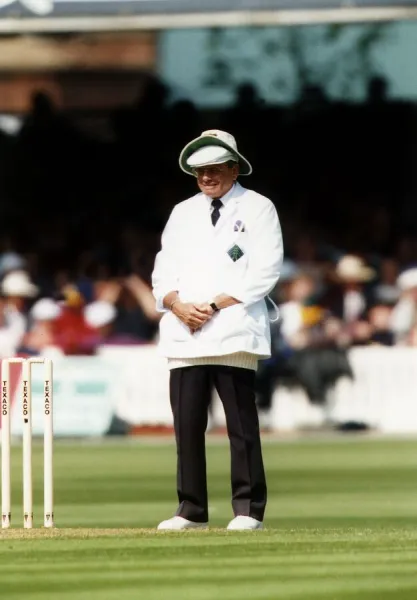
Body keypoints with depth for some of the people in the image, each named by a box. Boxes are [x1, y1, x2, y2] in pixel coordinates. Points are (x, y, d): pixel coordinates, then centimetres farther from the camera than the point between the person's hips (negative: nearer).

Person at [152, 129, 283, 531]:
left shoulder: (257, 209, 6)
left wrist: (216, 306, -12)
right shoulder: (183, 213, 20)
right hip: (183, 334, 5)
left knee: (241, 424, -7)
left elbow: (265, 271, -5)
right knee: (187, 424, 1)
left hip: (233, 333, -4)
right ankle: (191, 510, 6)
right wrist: (178, 305, -6)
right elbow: (163, 271, 15)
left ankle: (248, 510, -4)